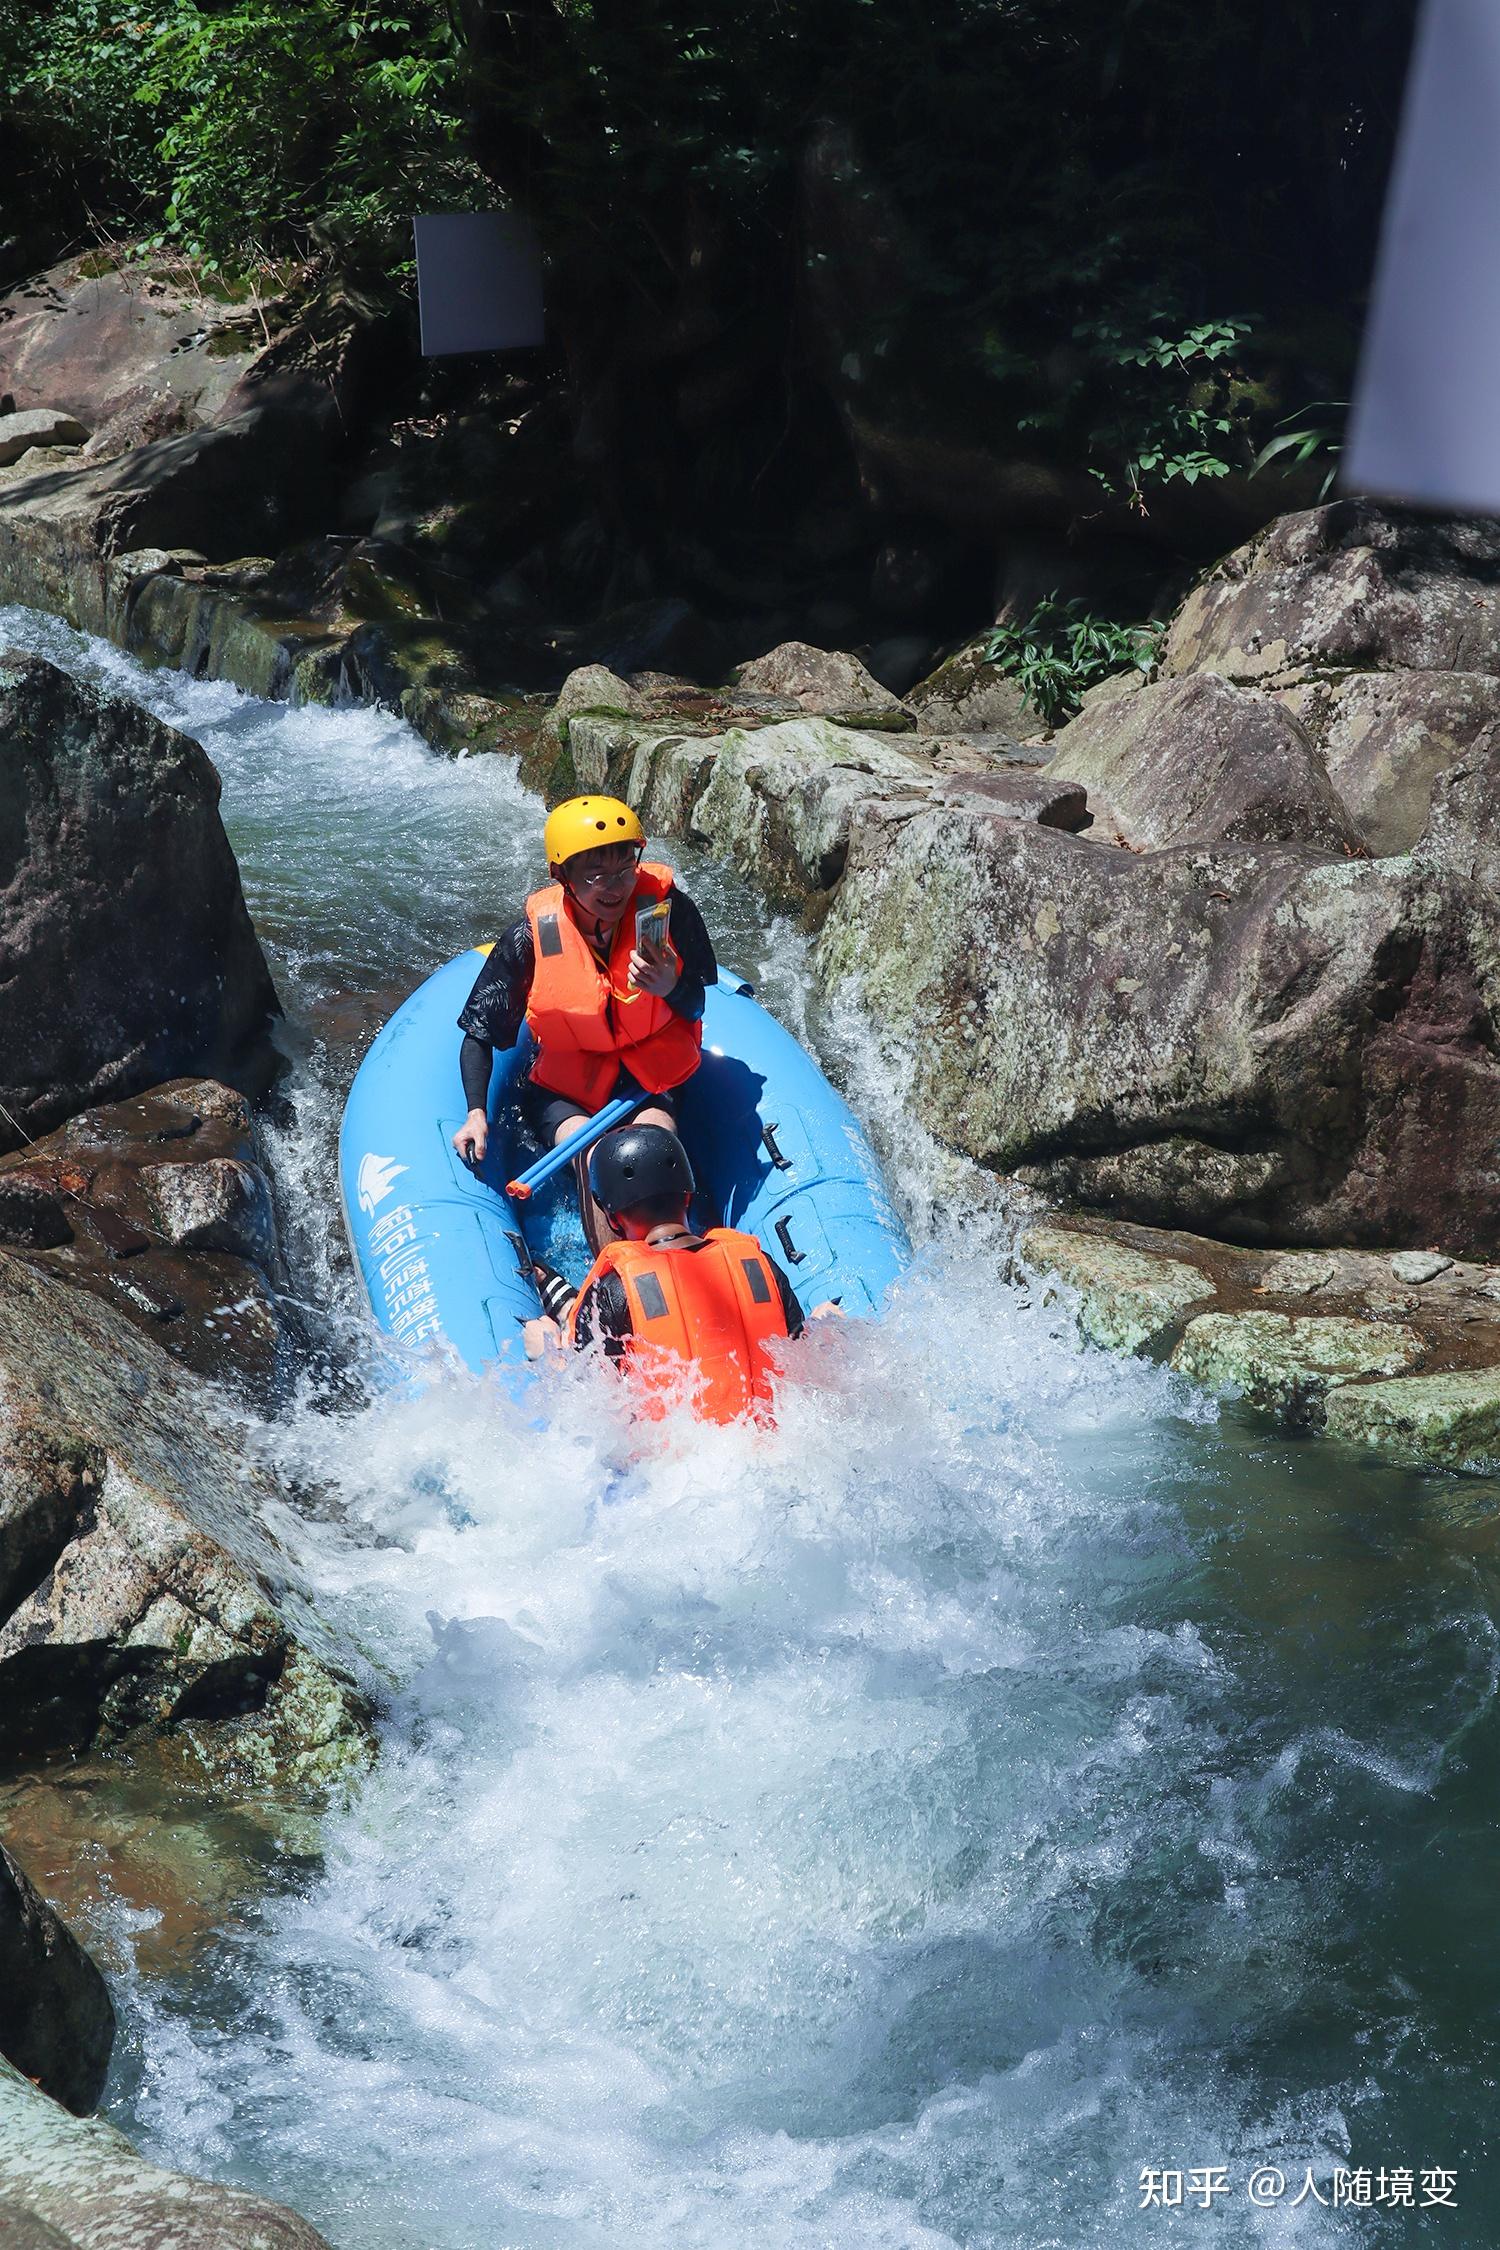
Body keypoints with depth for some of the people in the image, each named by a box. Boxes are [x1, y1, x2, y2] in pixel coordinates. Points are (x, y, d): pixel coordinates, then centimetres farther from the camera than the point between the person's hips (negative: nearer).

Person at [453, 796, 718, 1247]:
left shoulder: (667, 909, -15)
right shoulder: (533, 935, -18)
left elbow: (696, 1011, -4)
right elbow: (479, 1035, -7)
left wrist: (671, 988, -27)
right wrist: (476, 1114, -18)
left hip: (650, 1077, 1)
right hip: (563, 1089, -1)